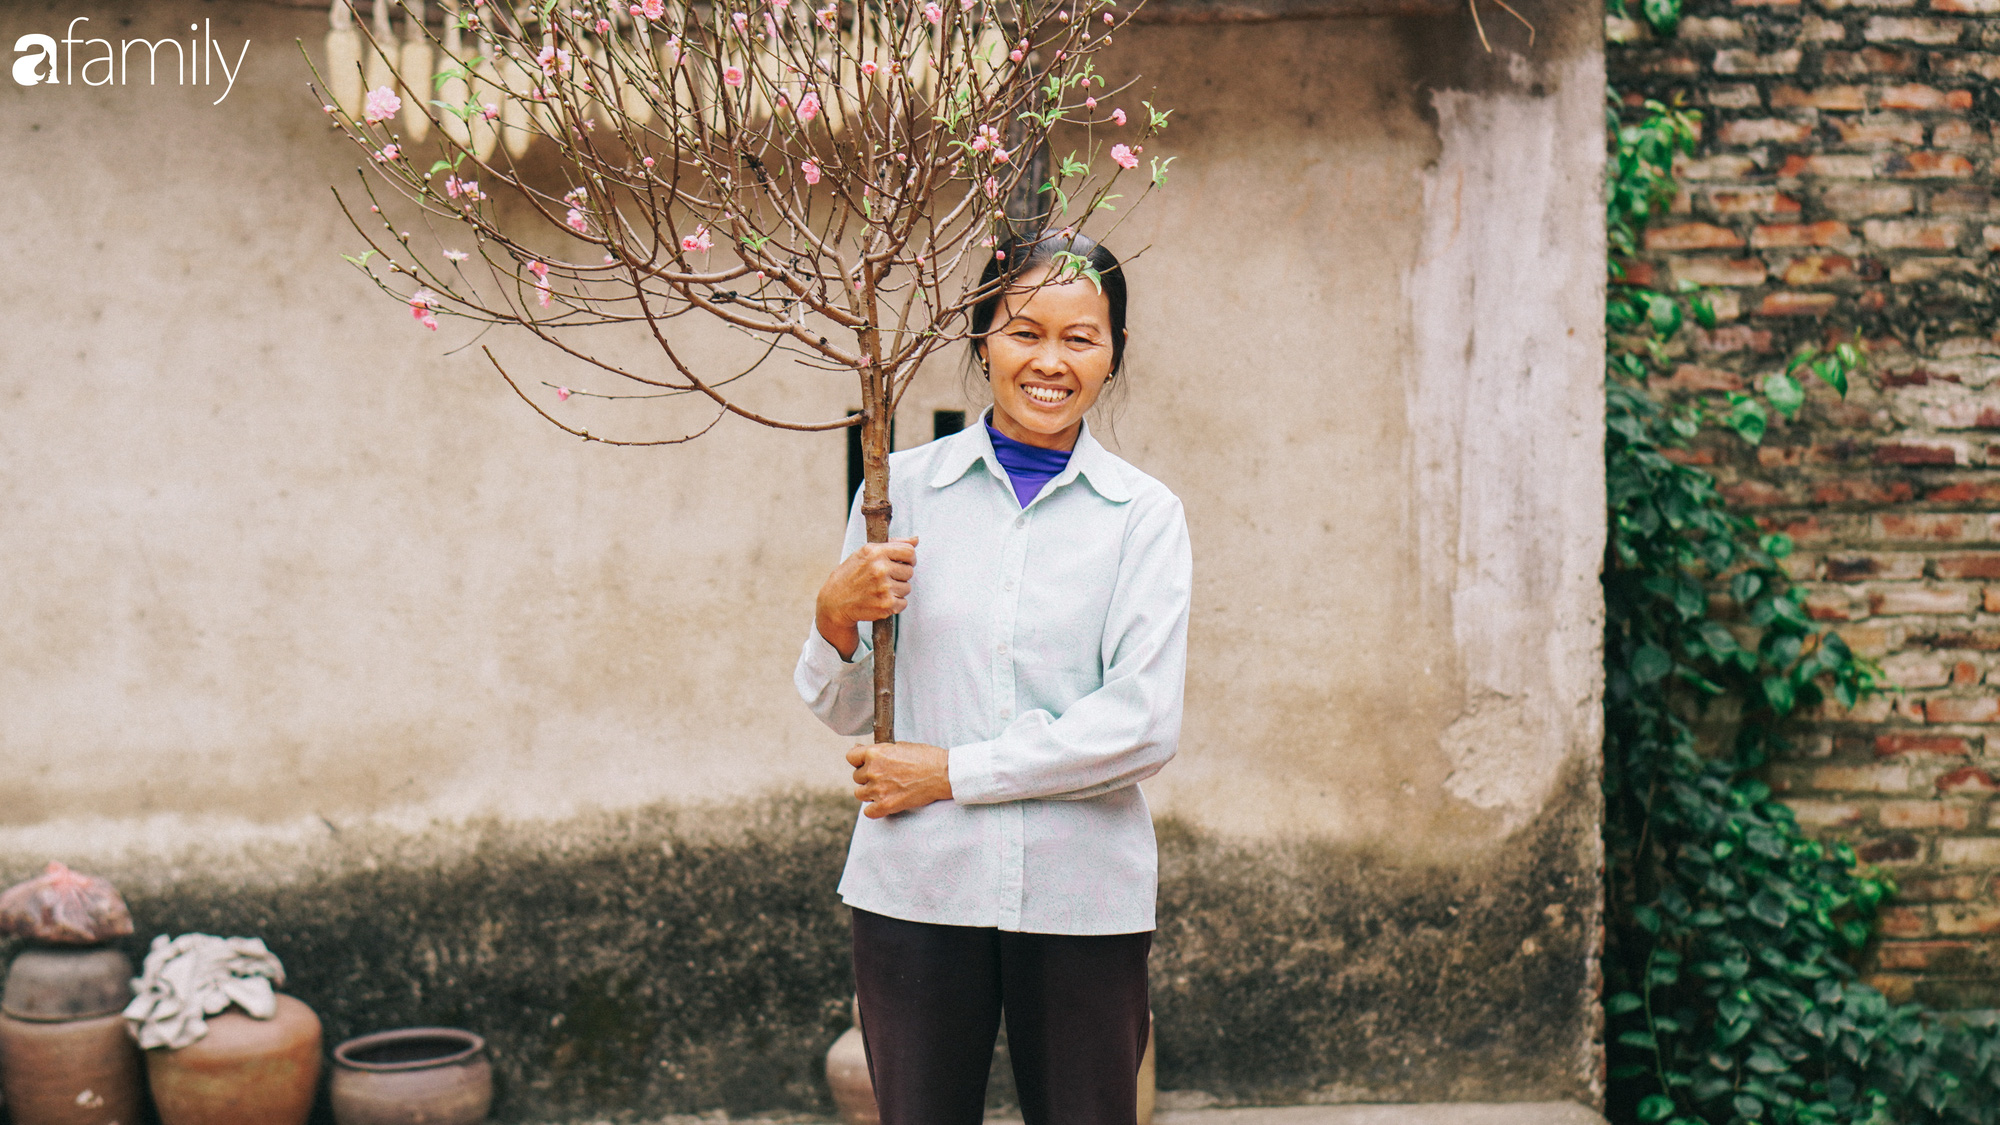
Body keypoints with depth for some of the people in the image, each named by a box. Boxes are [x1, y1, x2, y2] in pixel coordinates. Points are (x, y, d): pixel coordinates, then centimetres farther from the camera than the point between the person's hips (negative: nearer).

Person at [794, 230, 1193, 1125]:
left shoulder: (1143, 513, 2)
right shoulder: (901, 488, 6)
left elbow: (1142, 726, -8)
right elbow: (845, 712, 10)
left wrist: (952, 771, -10)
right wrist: (836, 618, -10)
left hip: (1083, 893, 0)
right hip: (918, 885, 1)